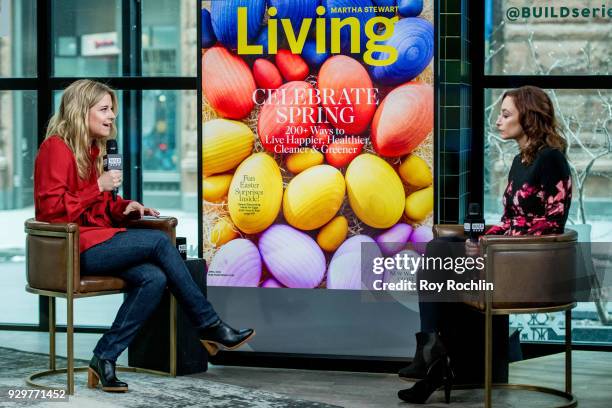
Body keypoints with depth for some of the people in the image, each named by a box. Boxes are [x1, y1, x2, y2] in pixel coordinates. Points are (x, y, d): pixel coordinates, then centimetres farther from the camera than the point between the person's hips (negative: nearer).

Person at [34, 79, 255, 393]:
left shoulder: (90, 149, 18)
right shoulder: (56, 147, -10)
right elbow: (51, 208, -18)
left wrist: (123, 207, 6)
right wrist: (99, 187, -18)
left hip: (94, 243, 9)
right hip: (73, 248, -9)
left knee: (153, 278, -18)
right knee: (158, 241, -17)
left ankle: (104, 359, -14)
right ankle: (209, 326, -10)